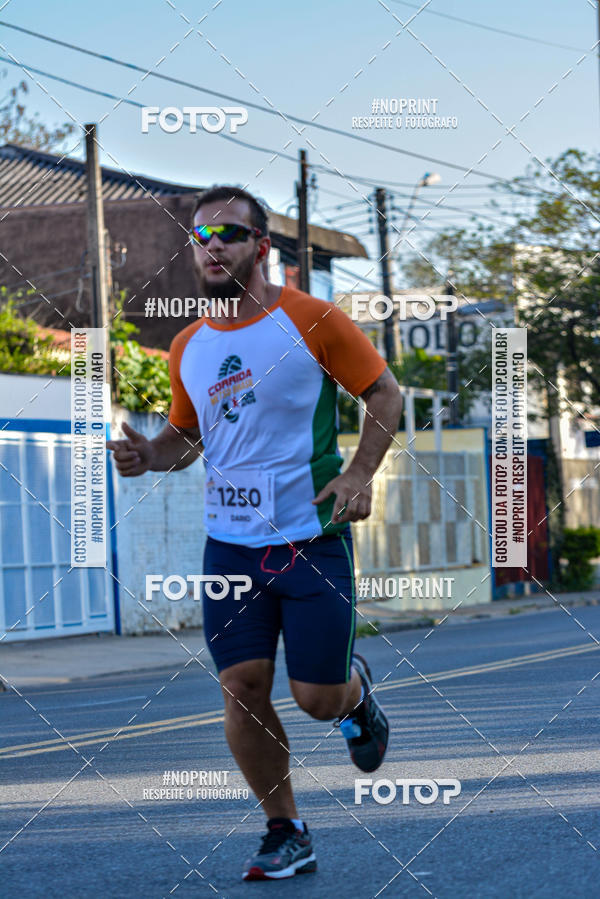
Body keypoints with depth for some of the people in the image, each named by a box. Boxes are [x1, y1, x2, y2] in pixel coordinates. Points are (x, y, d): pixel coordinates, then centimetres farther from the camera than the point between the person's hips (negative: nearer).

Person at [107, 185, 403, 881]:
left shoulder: (310, 319, -6)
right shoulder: (187, 347, 9)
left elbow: (384, 392, 0)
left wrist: (359, 473, -13)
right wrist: (149, 454, -1)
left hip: (313, 536, -4)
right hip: (229, 543, 4)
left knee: (317, 698, -2)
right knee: (242, 689, -3)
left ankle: (356, 691, 36)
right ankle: (286, 835, 14)